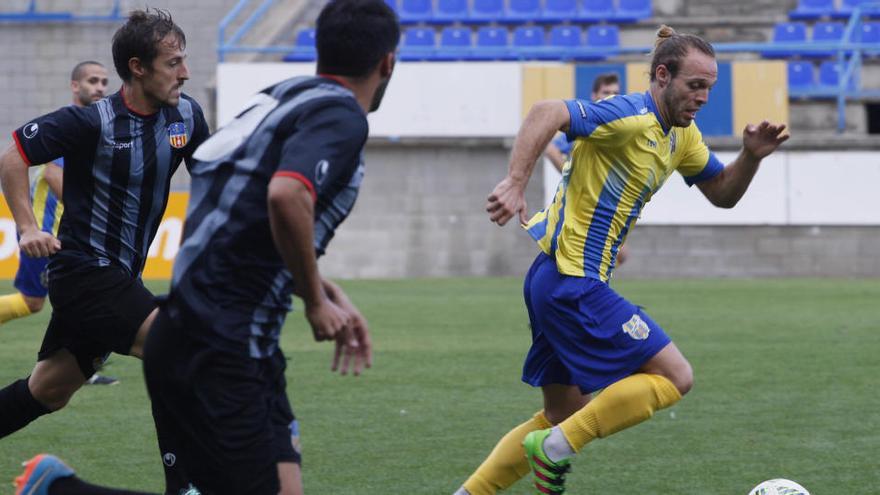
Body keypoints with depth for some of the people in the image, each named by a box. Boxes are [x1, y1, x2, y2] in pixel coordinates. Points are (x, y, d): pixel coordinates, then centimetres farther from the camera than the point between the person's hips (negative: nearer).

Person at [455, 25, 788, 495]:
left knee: (563, 413, 17)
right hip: (572, 282, -10)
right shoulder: (632, 117, -17)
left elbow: (722, 193, 21)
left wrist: (751, 156, 2)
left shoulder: (681, 135, 13)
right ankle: (556, 448, -9)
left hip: (557, 280, 10)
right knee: (674, 376, -9)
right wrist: (515, 183, -40)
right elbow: (547, 113, -30)